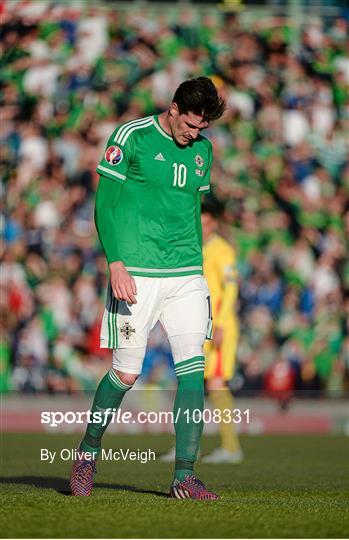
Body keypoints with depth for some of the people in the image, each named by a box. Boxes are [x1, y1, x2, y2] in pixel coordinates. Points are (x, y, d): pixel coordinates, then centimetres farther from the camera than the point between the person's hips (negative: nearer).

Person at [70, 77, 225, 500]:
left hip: (185, 275, 5)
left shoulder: (202, 149, 13)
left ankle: (184, 476, -4)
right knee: (126, 373, -2)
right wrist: (116, 264, -15)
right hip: (137, 274, -5)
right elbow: (105, 205, -6)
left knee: (192, 368, -7)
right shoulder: (131, 137, -4)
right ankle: (88, 451, 23)